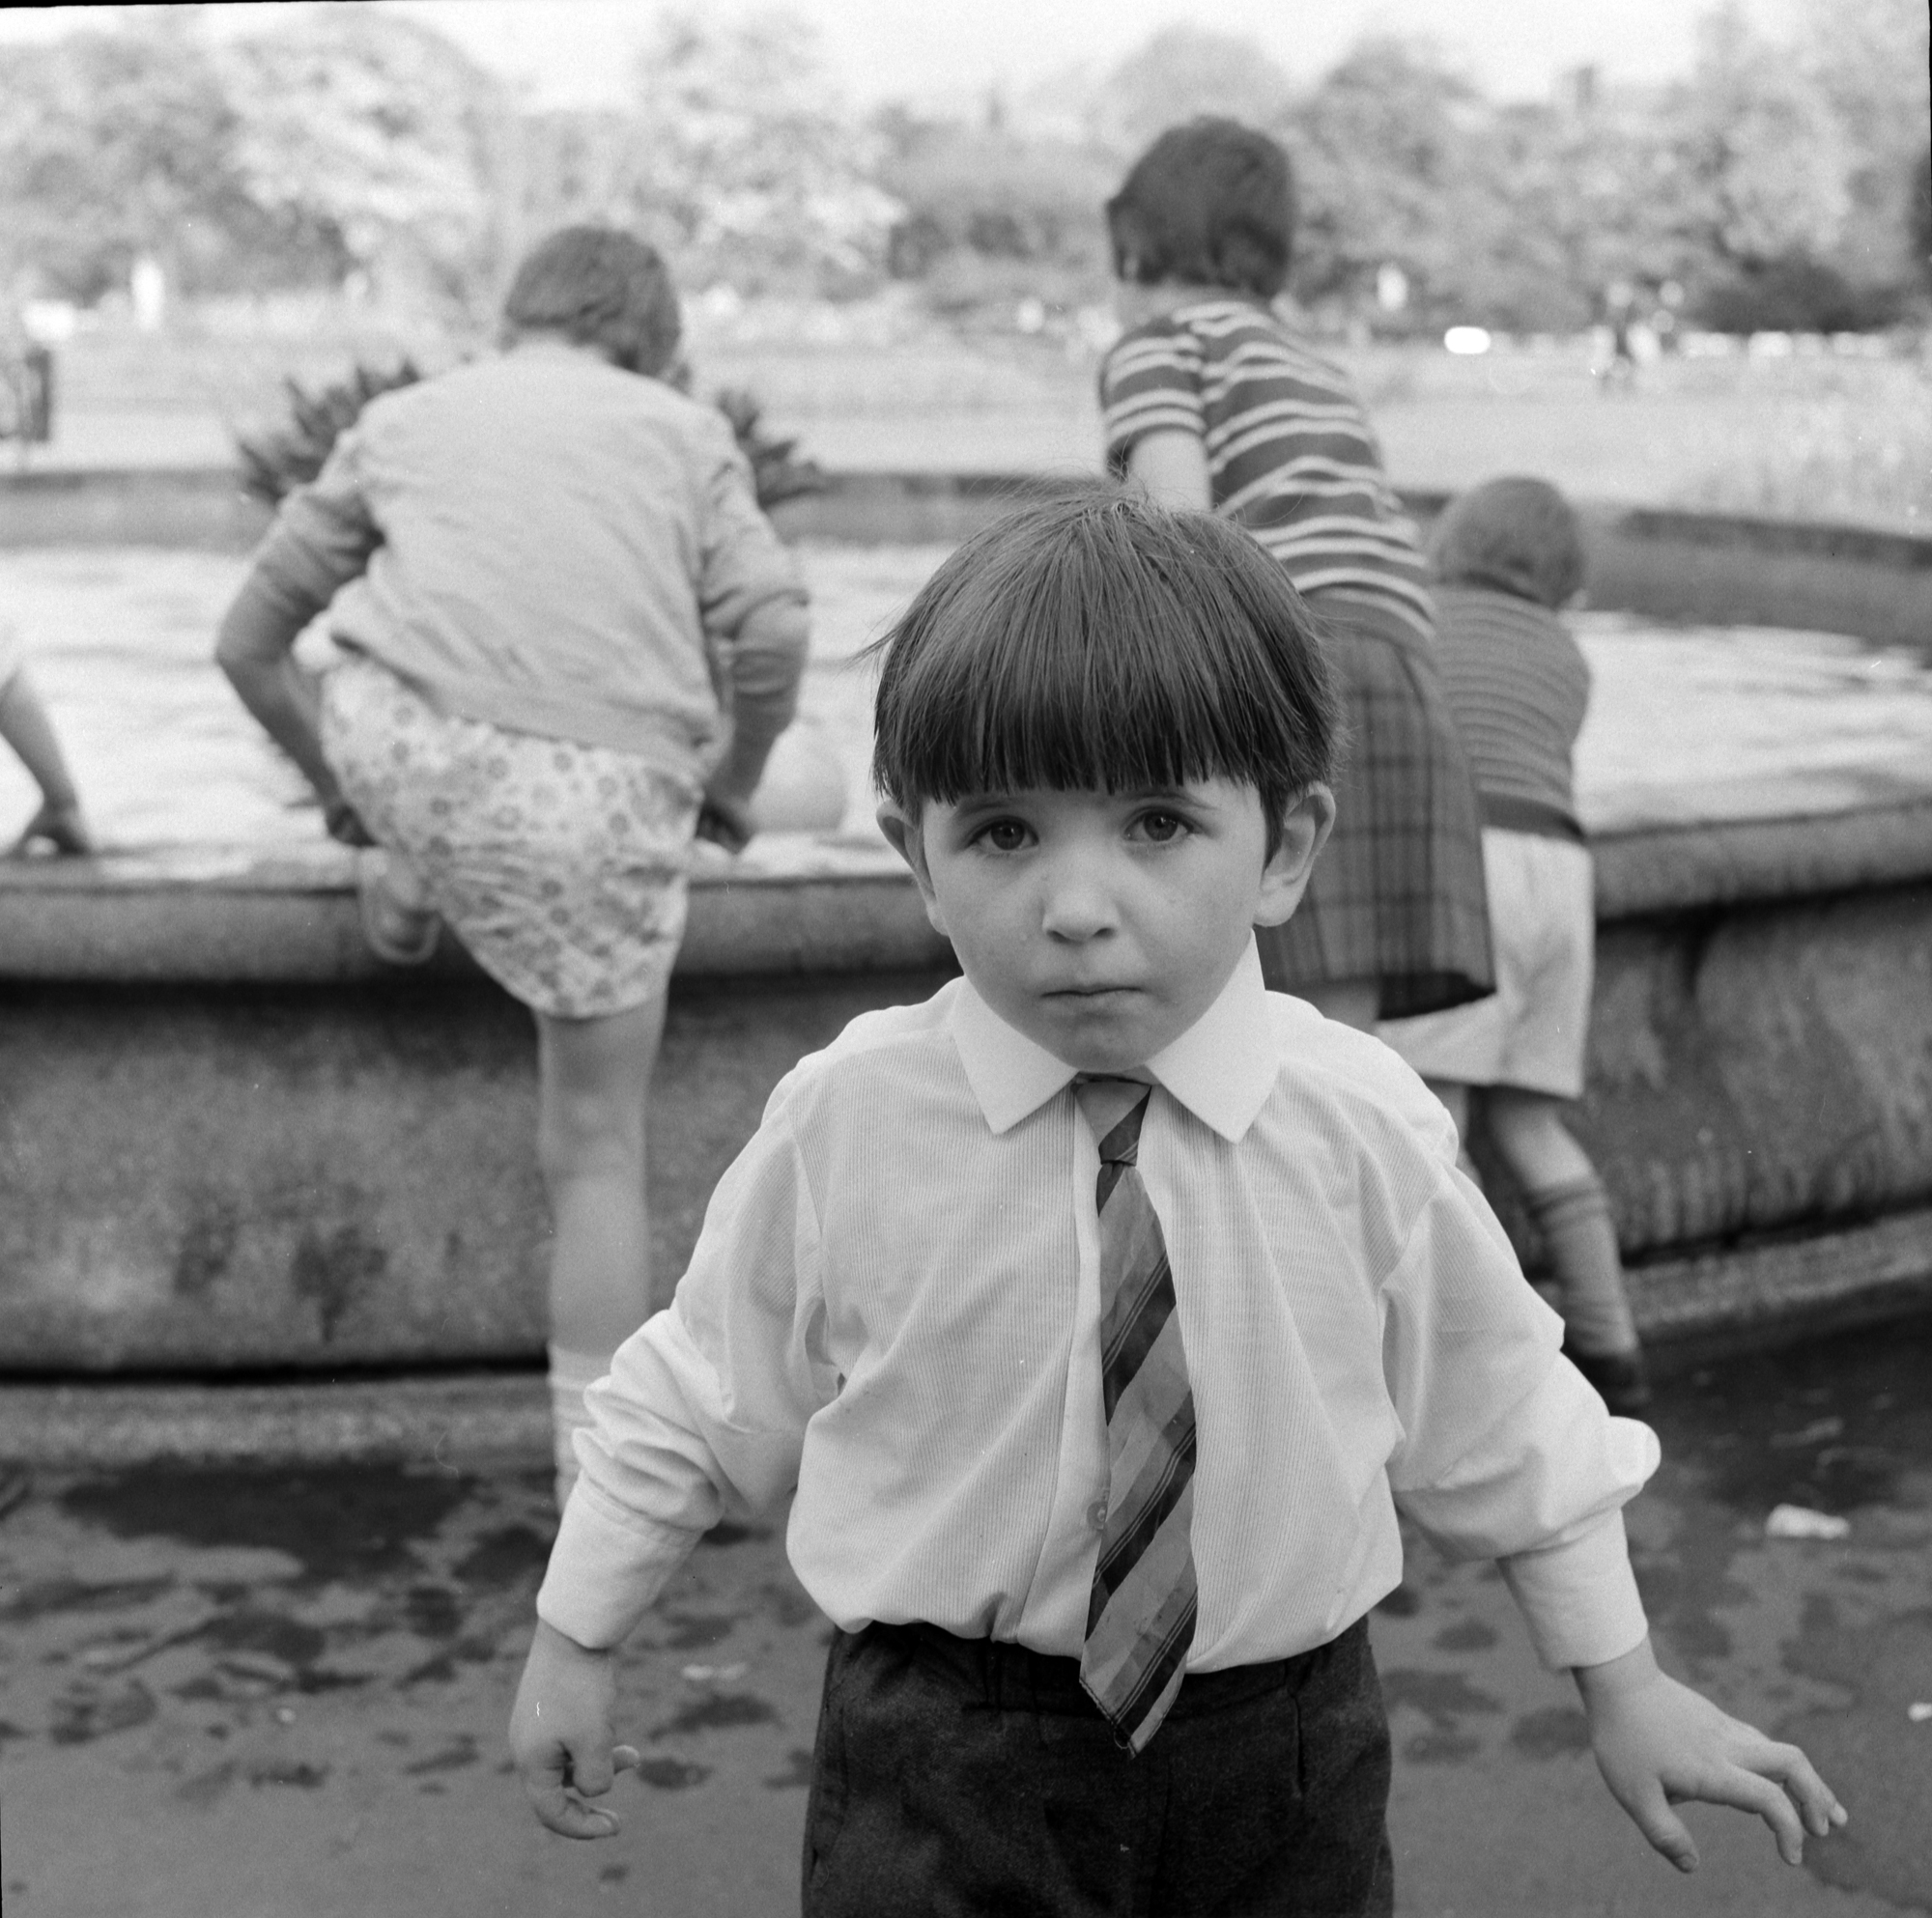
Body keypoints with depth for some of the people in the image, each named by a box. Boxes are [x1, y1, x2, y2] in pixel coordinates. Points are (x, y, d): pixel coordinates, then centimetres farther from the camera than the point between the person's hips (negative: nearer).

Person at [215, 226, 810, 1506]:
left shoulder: (407, 417, 24)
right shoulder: (684, 429, 19)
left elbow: (249, 644, 27)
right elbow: (773, 633, 3)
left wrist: (330, 780, 42)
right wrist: (733, 781, 20)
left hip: (403, 746, 1)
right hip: (602, 799, -1)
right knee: (598, 1149, 13)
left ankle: (415, 896, 52)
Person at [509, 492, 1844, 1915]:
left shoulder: (1367, 1130, -12)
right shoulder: (846, 1126, -14)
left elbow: (1494, 1427, 3)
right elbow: (709, 1399, 1)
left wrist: (1623, 1685, 11)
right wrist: (575, 1645, 10)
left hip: (1285, 1775, 2)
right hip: (941, 1765, -1)